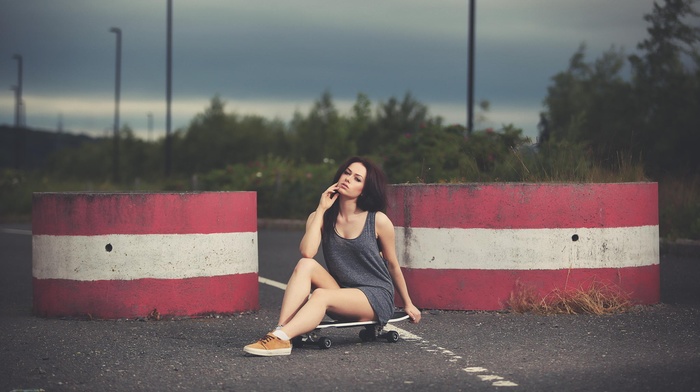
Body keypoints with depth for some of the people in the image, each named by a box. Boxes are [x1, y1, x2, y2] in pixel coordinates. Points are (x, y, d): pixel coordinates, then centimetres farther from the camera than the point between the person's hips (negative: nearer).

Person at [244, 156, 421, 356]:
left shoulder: (378, 221, -4)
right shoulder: (322, 218, 4)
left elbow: (393, 266, 8)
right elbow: (307, 252, -16)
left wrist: (408, 304, 16)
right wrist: (321, 209, -11)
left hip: (377, 297, -4)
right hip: (342, 295, 4)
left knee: (321, 295, -31)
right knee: (306, 265, -23)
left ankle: (280, 338, -47)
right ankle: (280, 332, -37)